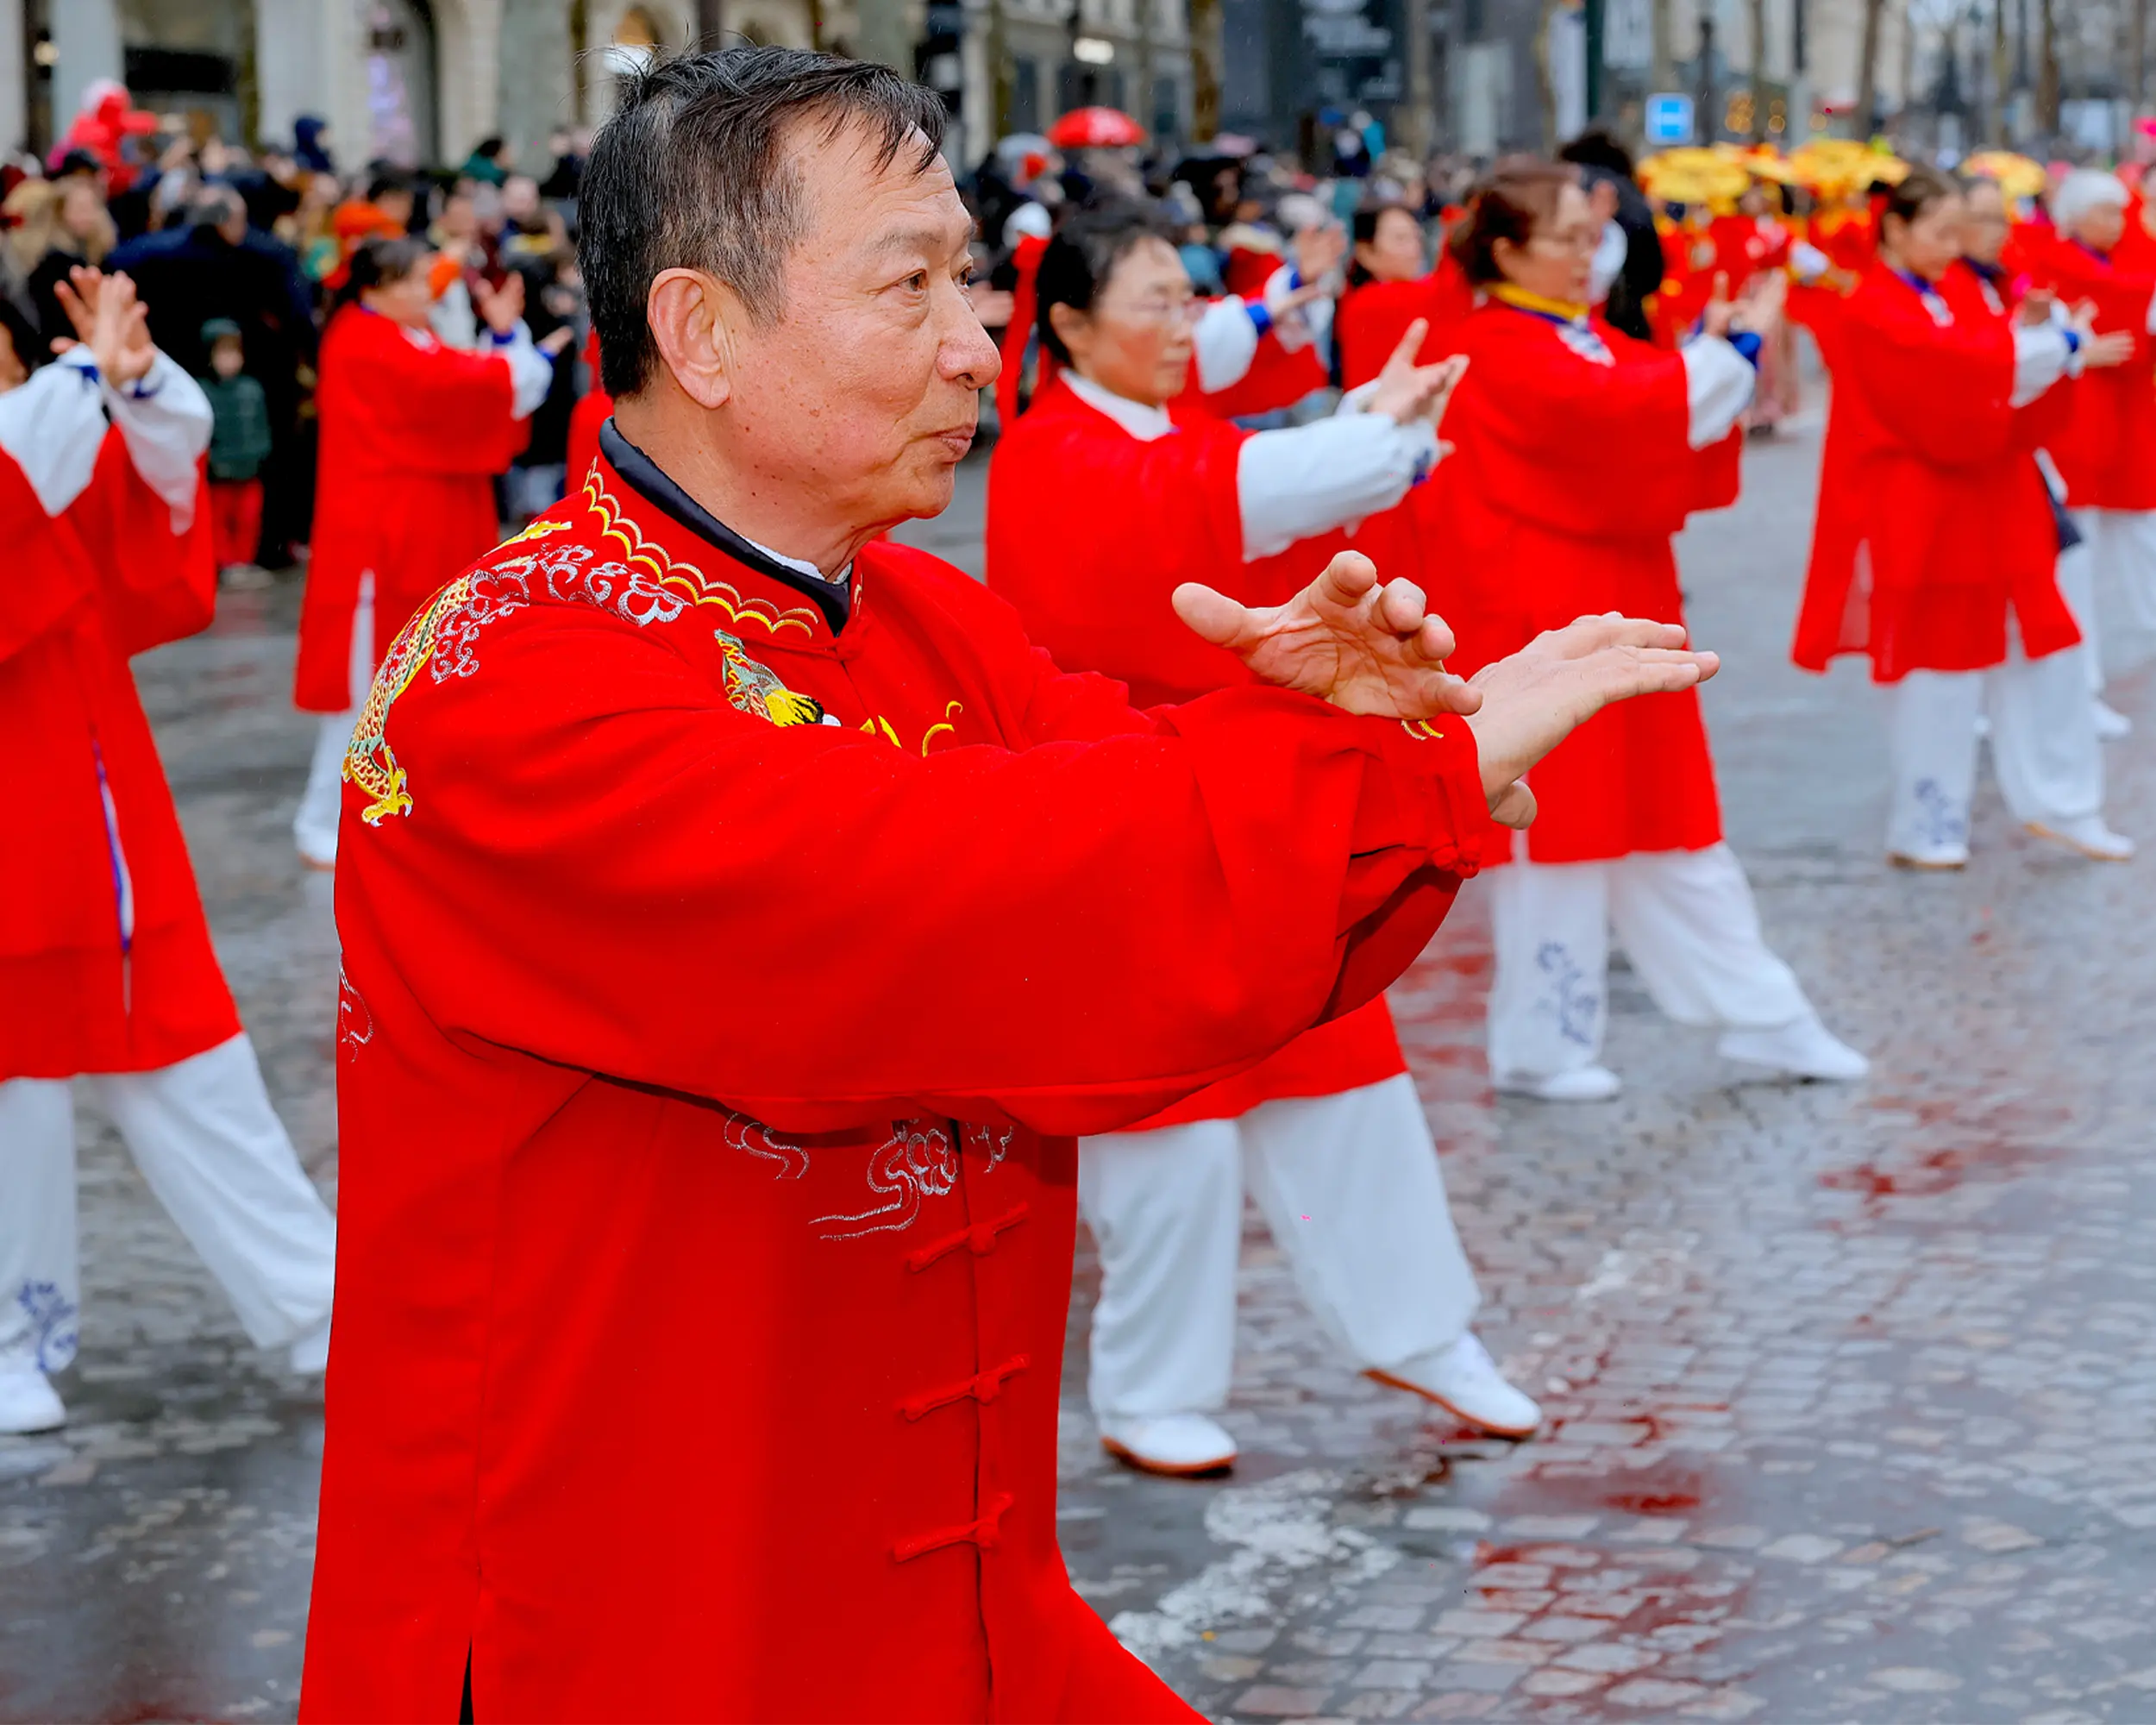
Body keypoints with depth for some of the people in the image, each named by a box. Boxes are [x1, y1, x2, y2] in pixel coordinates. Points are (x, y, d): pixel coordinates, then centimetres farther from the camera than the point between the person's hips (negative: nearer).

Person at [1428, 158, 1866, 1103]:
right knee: (1558, 825, -2)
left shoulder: (1595, 338, 16)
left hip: (1622, 605, 9)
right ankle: (1539, 1048, 9)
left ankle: (1762, 1017, 18)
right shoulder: (1494, 351, -13)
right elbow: (1607, 409, -28)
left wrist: (1715, 353, -9)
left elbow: (1656, 417, 7)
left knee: (1668, 817, 13)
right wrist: (1723, 351, -24)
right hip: (1542, 617, -9)